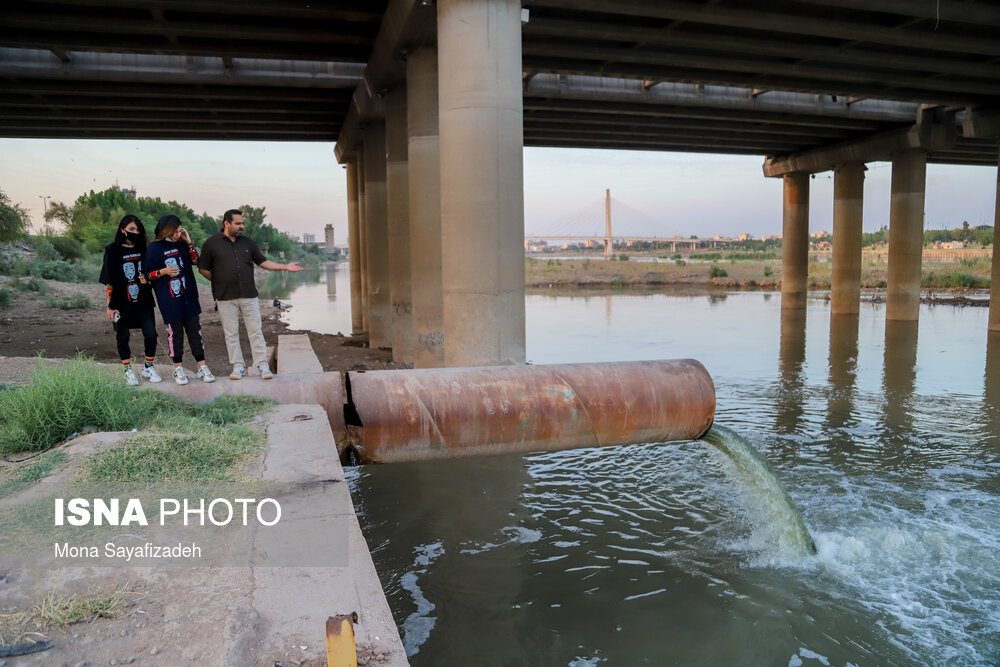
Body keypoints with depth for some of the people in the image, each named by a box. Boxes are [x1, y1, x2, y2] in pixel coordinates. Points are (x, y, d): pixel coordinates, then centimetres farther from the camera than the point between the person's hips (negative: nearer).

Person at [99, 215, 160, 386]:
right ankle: (128, 371, 18)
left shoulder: (143, 249, 6)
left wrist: (147, 279, -6)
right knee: (122, 336, 6)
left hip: (143, 301, 3)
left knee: (151, 334, -2)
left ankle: (148, 368, 14)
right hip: (122, 302, -3)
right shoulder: (113, 250, -4)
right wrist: (110, 305, -8)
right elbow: (109, 281, -4)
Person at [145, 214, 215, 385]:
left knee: (195, 329, 3)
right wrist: (163, 271, -20)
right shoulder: (154, 248, -4)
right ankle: (178, 369, 14)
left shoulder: (181, 244, 11)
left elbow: (196, 261, 10)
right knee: (175, 331, 1)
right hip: (169, 299, -4)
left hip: (188, 296, 4)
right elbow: (148, 274, -2)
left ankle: (202, 367, 7)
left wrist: (189, 243, 1)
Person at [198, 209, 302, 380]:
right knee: (231, 334, 3)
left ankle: (262, 365, 6)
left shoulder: (247, 243, 11)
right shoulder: (212, 244, 1)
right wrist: (221, 282, 0)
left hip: (249, 295, 2)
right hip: (226, 298, -2)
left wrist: (285, 267, 5)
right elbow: (203, 269, 5)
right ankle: (238, 366, 12)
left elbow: (262, 261, 14)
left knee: (255, 331, 2)